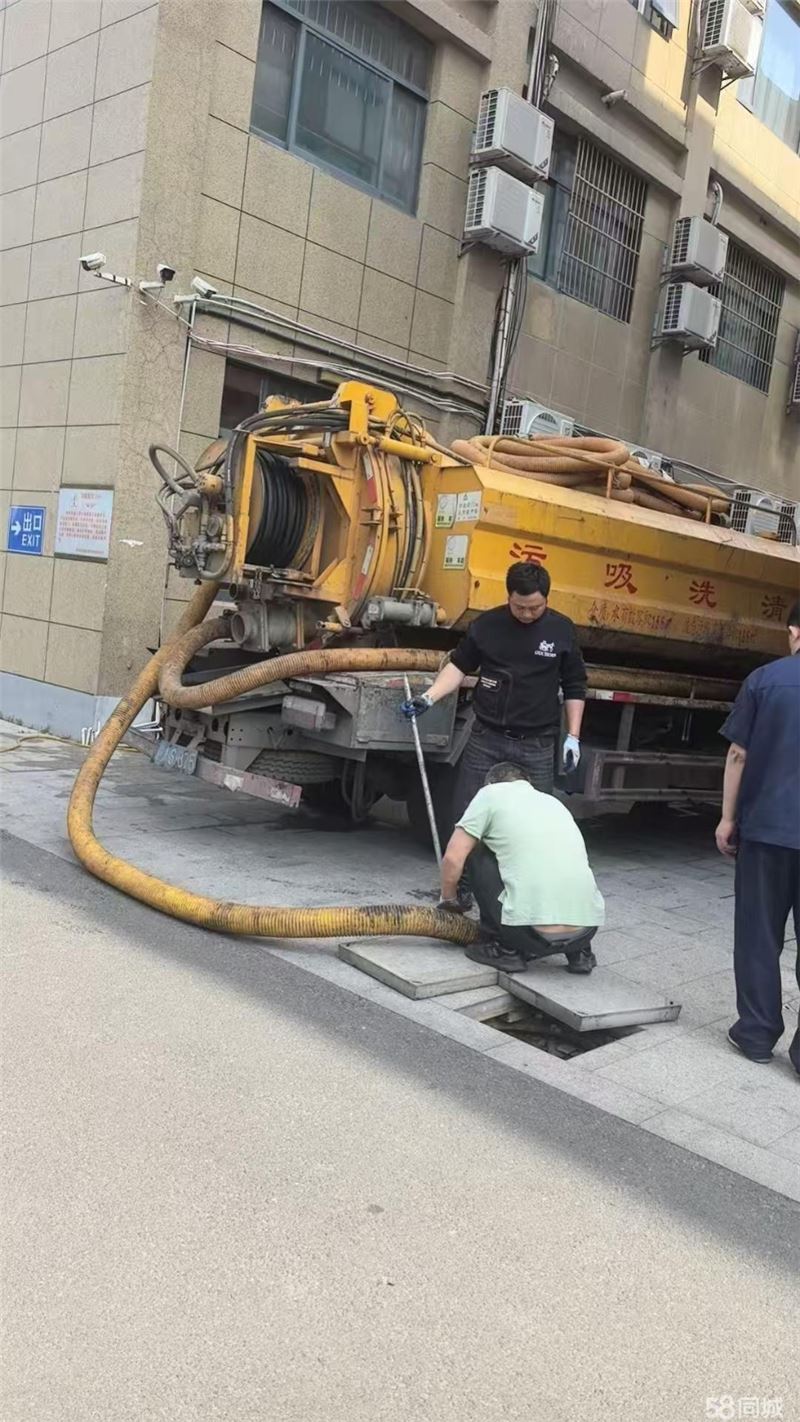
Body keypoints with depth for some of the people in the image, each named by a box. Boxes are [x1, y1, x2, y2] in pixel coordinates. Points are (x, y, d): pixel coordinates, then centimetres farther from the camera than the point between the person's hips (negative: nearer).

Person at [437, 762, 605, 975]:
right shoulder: (553, 801, 26)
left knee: (480, 854, 16)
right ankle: (579, 952, 18)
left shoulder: (491, 793, 10)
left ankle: (505, 949, 12)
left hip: (531, 933, -6)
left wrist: (448, 899, 23)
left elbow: (453, 859, 3)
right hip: (587, 929, 6)